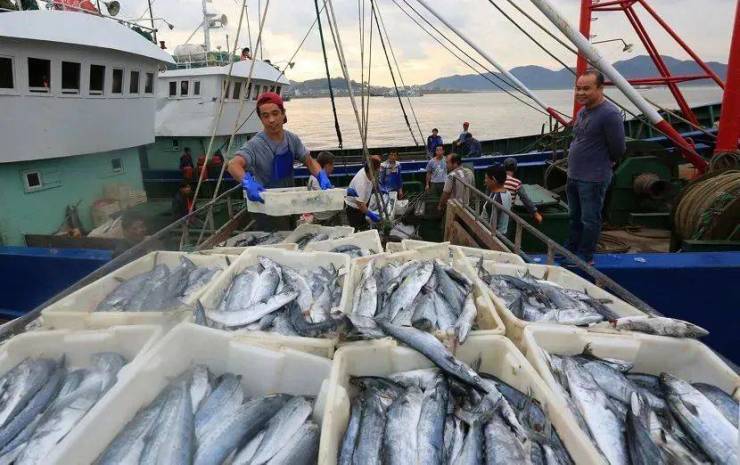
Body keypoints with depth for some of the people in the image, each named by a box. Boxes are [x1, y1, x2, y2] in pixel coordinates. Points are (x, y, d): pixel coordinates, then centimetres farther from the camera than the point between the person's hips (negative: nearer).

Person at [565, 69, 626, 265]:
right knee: (574, 217, 20)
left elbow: (618, 149, -12)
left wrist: (602, 163, 3)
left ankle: (585, 256, 15)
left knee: (590, 219, 3)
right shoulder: (582, 112, 10)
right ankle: (571, 250, 34)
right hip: (573, 176, 9)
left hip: (593, 179, -9)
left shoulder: (610, 114, -17)